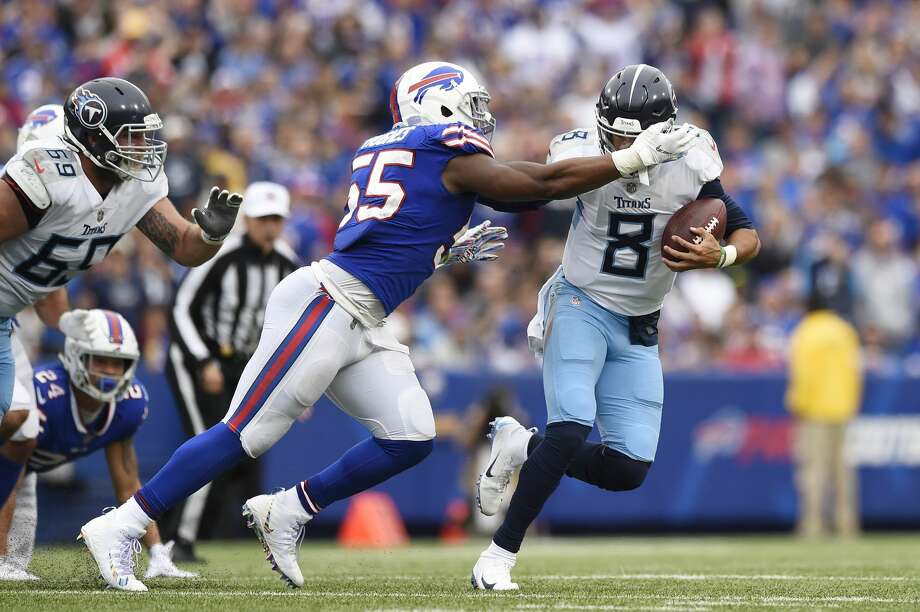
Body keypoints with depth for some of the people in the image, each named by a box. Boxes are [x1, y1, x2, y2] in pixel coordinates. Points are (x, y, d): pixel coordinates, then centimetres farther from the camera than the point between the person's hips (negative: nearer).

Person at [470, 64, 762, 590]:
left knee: (629, 469, -4)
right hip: (580, 305, -4)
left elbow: (748, 237, -5)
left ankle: (522, 448, 21)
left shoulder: (690, 166, -13)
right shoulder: (584, 157, -18)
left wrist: (719, 256, -27)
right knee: (571, 429, -26)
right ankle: (499, 556, -15)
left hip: (638, 329, 4)